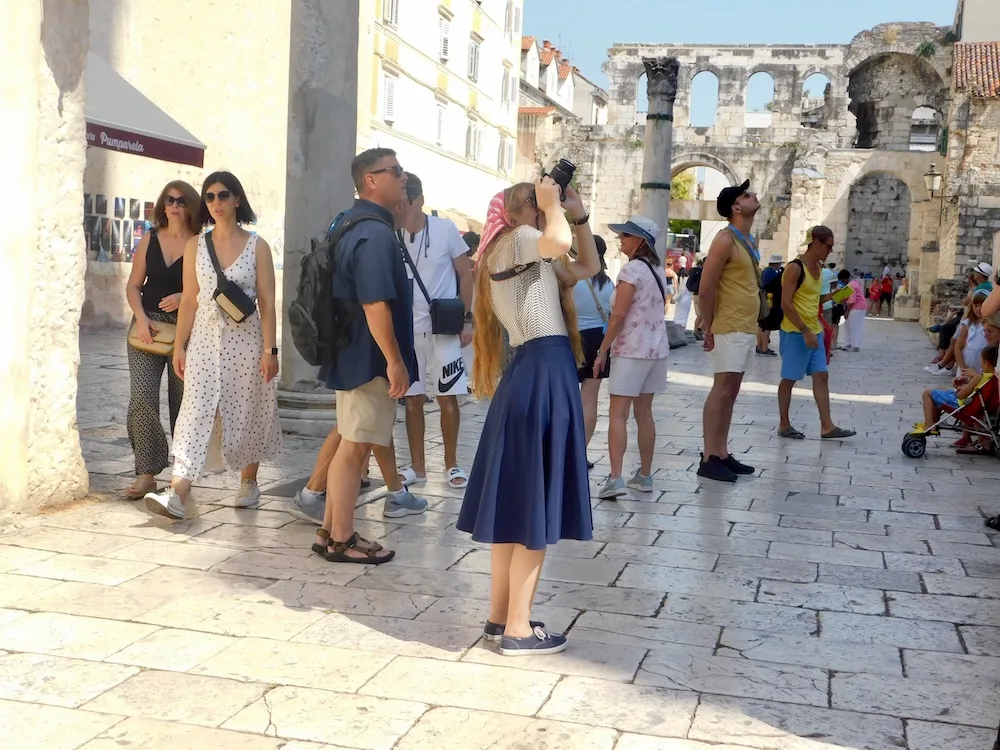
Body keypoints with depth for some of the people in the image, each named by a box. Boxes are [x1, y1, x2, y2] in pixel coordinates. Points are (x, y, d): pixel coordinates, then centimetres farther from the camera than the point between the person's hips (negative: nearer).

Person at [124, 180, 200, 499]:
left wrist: (184, 297, -18)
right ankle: (146, 474, -4)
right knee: (142, 397, -8)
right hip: (148, 326, 2)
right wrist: (141, 317, -7)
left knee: (182, 401, 5)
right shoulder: (150, 240, 9)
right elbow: (133, 285, 9)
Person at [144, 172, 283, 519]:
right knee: (196, 413, -7)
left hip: (245, 340, -1)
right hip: (205, 339, 2)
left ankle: (248, 481, 26)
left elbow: (267, 302, -3)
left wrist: (270, 349, -9)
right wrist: (179, 346, 4)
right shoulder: (195, 246, 7)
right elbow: (189, 300, 8)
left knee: (246, 413, 7)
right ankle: (177, 493, -16)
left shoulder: (257, 246, 0)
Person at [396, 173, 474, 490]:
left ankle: (451, 464, 15)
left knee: (447, 397, 2)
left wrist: (467, 320, -4)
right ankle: (417, 466, 16)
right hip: (407, 329, 3)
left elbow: (465, 274, 1)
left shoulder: (445, 229, -5)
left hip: (444, 327, -2)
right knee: (412, 399, 6)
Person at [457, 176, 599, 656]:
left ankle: (499, 617, 19)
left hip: (530, 374, 10)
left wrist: (579, 215, 17)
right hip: (543, 374, -10)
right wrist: (552, 203, -9)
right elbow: (559, 243, -28)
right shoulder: (514, 240, -5)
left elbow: (589, 267, 28)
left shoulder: (524, 255, 24)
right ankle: (518, 629, 0)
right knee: (535, 507, -6)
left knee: (516, 504, 12)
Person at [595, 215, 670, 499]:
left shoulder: (632, 269, -14)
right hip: (656, 348, 8)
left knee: (618, 414, -10)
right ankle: (645, 475, 20)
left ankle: (615, 479, -18)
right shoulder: (657, 269, 12)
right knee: (644, 413, 14)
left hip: (632, 350, -8)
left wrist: (602, 351, -13)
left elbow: (619, 315, -18)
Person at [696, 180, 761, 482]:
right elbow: (705, 288, -15)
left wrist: (753, 324, 14)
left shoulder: (751, 241, 16)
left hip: (747, 328, 9)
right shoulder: (726, 240, -12)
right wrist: (708, 327, -11)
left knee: (731, 391, 11)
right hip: (730, 329, -9)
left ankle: (722, 453, 16)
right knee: (722, 389, -9)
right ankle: (708, 459, -6)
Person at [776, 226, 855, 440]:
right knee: (790, 378, 2)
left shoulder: (818, 267, 11)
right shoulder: (795, 267, -16)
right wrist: (804, 330, -22)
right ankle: (784, 425, 12)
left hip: (814, 331, 8)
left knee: (821, 376, 5)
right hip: (795, 332, -8)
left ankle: (826, 426, 8)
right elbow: (786, 304, -20)